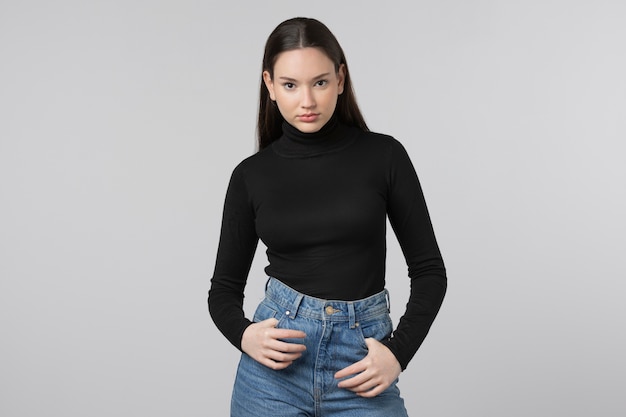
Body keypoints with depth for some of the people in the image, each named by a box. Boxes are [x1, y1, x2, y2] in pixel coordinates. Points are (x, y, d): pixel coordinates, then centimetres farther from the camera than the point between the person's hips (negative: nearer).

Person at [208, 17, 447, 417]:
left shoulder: (384, 155, -2)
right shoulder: (252, 174, 1)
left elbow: (429, 269, 2)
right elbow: (224, 287, 8)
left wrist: (399, 350, -10)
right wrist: (243, 334, -12)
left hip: (361, 362, -1)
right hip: (274, 367, 1)